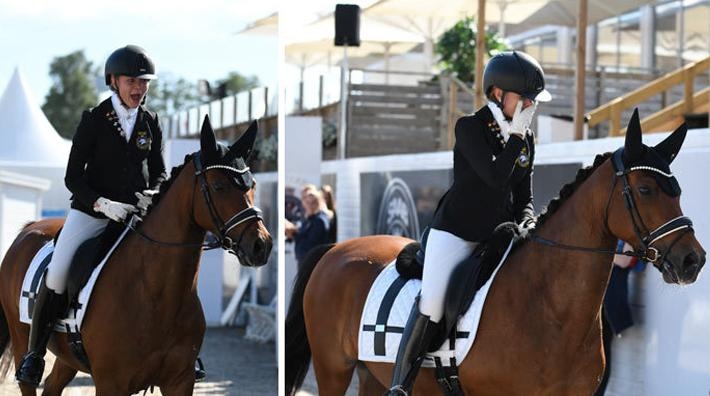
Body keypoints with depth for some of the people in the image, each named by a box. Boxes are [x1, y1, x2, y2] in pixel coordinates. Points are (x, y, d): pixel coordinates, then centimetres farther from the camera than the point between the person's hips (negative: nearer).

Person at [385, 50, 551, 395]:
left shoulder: (525, 139, 8)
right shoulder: (470, 127, -10)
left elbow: (523, 196, 12)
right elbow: (495, 176, -23)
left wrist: (527, 223, -8)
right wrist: (516, 138, -15)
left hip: (499, 234, 6)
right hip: (456, 231, -6)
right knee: (431, 304, -16)